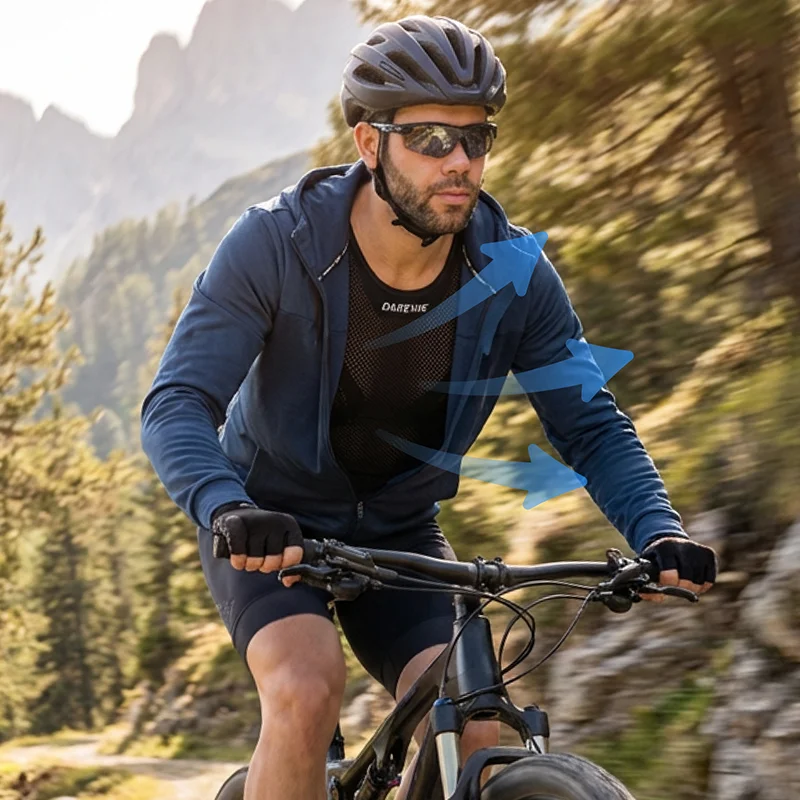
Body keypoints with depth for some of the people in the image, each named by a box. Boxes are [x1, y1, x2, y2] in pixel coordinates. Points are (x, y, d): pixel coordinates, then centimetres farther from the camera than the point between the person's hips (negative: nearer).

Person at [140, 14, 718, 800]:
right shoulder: (273, 245, -22)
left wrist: (658, 532, -28)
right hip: (270, 527, -3)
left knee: (470, 734, -16)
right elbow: (175, 405, -28)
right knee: (307, 689, -30)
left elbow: (590, 424, -9)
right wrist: (227, 510, -48)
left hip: (399, 532, 3)